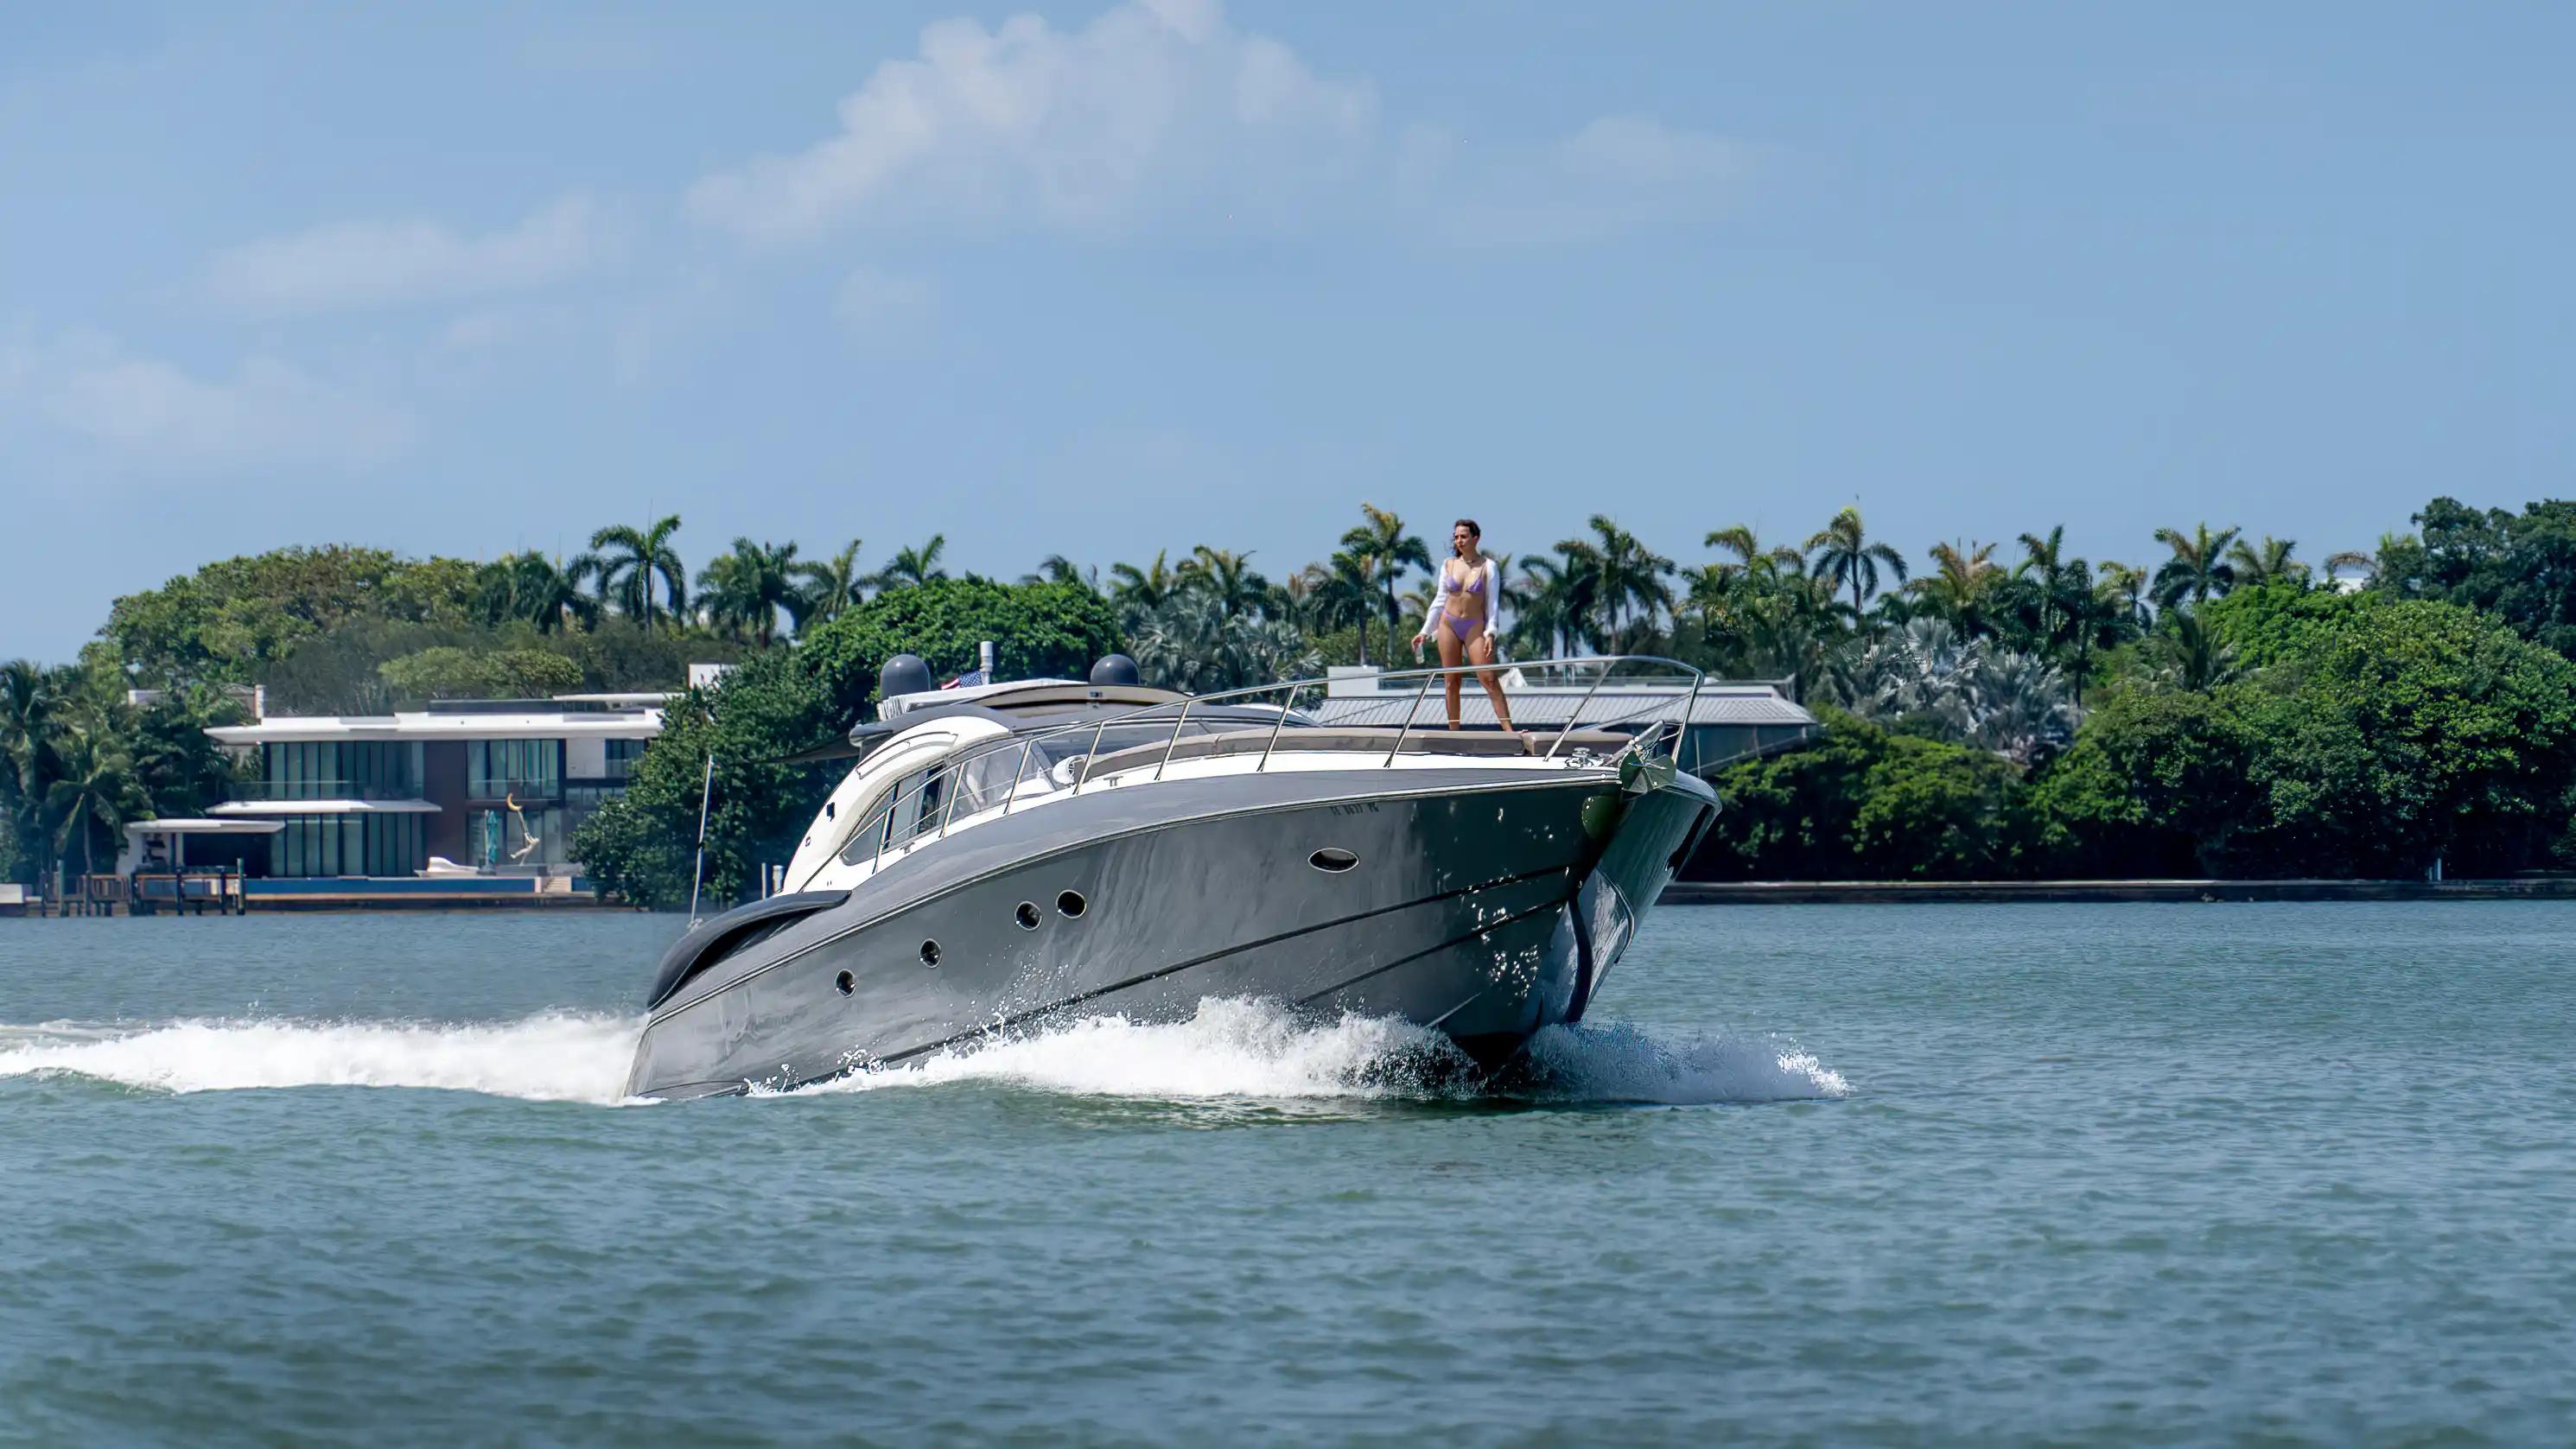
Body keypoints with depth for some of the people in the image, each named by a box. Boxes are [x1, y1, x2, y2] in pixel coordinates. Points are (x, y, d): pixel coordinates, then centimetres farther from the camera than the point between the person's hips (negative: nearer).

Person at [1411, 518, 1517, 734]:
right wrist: (1424, 631, 12)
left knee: (1490, 680, -12)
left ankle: (1508, 730, -17)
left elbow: (1492, 603, -2)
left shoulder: (1487, 566, -2)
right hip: (1449, 624, 3)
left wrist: (1490, 633, -12)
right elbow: (1439, 600, 13)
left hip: (1475, 627, -3)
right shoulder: (1448, 565, 7)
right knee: (1452, 682, 3)